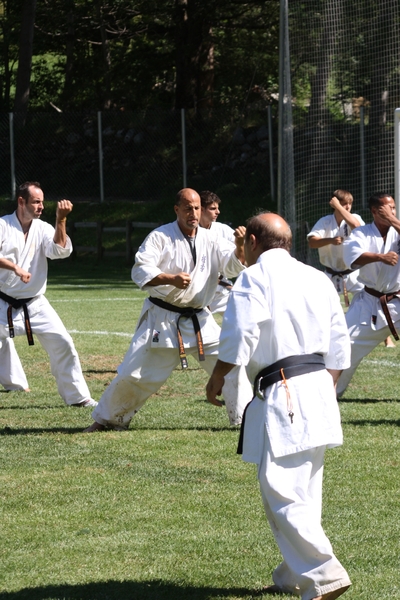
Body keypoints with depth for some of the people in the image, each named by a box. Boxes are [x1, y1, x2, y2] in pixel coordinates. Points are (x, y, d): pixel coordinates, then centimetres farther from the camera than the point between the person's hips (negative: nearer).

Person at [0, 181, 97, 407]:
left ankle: (78, 396, 9)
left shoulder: (43, 229, 2)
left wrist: (61, 220, -24)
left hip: (35, 304, 3)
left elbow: (61, 250, -14)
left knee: (63, 344, -2)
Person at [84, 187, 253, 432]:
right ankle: (107, 418, 15)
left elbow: (236, 265, -9)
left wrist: (239, 247, -31)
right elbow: (141, 270, -16)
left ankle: (245, 419, 4)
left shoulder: (210, 240, 2)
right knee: (135, 372, -2)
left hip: (198, 320, 3)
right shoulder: (161, 237, -8)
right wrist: (171, 279, -31)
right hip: (161, 318, -3)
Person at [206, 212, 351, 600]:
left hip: (281, 394, -8)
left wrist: (217, 378, 1)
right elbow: (339, 347, 16)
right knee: (304, 490, 16)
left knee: (281, 491, -9)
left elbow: (239, 337, -14)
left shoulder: (254, 278, -6)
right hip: (320, 390, 8)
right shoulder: (317, 279, 15)